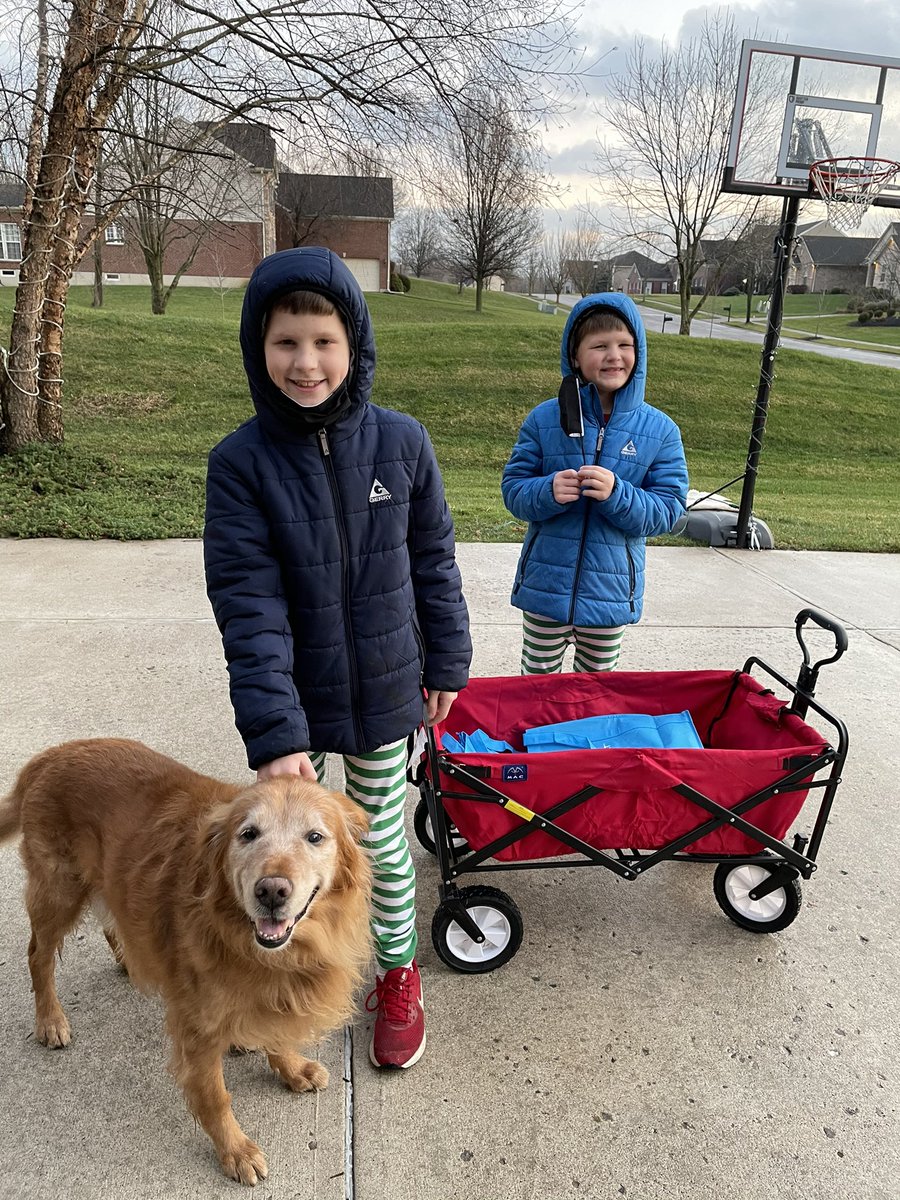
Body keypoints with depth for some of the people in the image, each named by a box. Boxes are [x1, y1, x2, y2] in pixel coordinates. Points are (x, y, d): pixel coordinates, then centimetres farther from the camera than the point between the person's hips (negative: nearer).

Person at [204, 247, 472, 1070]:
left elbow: (434, 560, 1)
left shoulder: (401, 442, -9)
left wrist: (446, 662, 6)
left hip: (384, 693, 1)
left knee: (383, 841, 15)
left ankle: (398, 975, 41)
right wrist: (273, 731, -23)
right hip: (293, 700, 0)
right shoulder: (241, 463, -14)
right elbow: (248, 604, -18)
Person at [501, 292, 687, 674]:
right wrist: (549, 491, -25)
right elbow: (513, 490, -3)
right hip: (546, 584, 0)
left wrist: (616, 494, -25)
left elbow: (667, 511, -7)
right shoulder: (544, 419, -5)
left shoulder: (660, 430, -4)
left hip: (611, 588, 1)